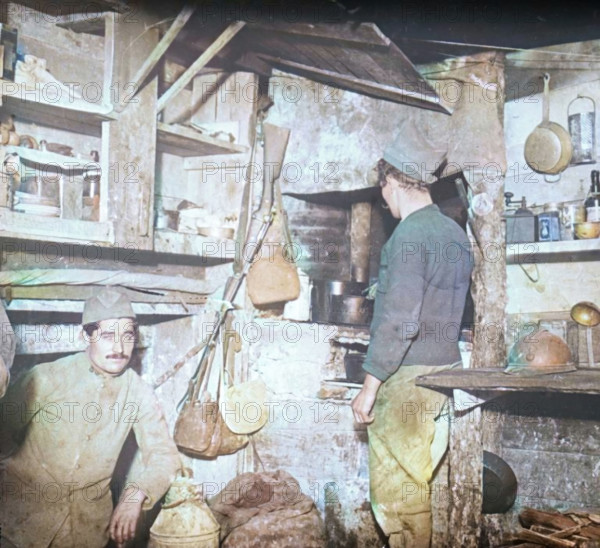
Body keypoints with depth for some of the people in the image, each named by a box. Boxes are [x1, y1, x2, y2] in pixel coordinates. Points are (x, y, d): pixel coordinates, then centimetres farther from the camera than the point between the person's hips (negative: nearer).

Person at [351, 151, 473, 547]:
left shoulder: (409, 235, -16)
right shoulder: (456, 233, 12)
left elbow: (400, 320, -21)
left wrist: (370, 386, -16)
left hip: (407, 377, -9)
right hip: (444, 371, 9)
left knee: (396, 490, 2)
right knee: (418, 481, 17)